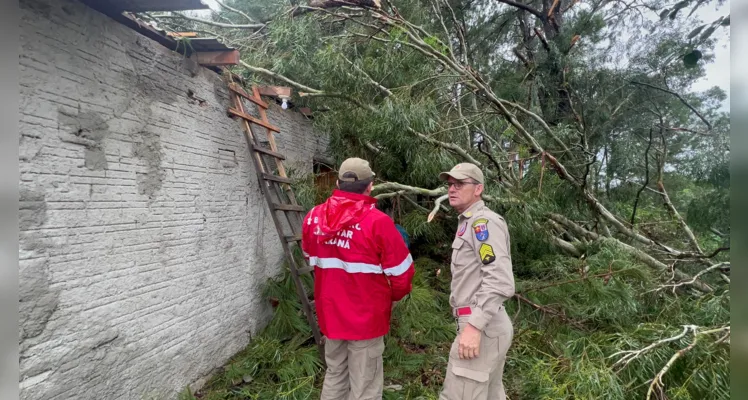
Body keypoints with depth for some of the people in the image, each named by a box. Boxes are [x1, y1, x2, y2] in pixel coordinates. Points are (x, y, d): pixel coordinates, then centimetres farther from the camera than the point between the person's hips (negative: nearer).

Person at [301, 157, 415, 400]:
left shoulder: (313, 217, -4)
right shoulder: (378, 222, -20)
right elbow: (401, 273, -13)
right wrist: (393, 297, 7)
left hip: (329, 313, 5)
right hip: (366, 317, -5)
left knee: (334, 376, 24)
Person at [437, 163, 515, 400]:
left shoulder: (484, 222, -13)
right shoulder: (468, 223, 17)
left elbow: (499, 280, -24)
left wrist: (474, 324, -27)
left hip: (482, 327, -10)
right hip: (484, 324, 10)